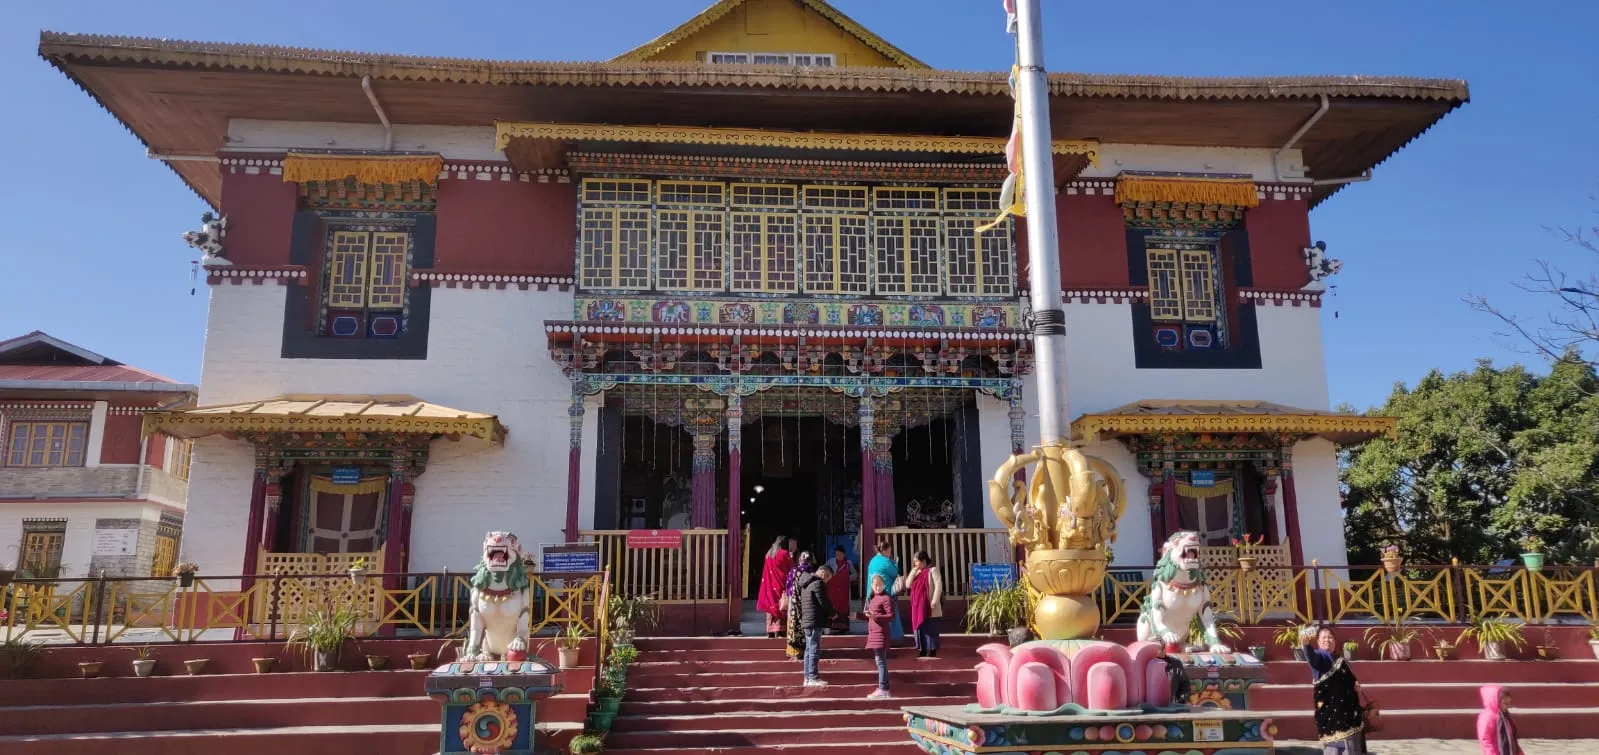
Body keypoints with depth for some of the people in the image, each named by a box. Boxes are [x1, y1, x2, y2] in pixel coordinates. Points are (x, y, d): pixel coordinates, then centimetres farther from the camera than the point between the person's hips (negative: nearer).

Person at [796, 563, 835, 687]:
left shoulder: (806, 583, 18)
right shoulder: (818, 583, -13)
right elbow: (824, 602, -17)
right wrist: (832, 614, 0)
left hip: (807, 621, 10)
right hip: (815, 621, -10)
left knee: (809, 649, 13)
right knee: (815, 649, -7)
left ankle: (808, 677, 17)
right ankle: (813, 677, -7)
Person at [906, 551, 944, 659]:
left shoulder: (932, 570, -7)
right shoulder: (917, 572, 17)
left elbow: (938, 586, -14)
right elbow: (908, 584, 10)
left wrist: (935, 601, -20)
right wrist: (913, 571, 2)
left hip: (928, 605, -7)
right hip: (917, 605, 7)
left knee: (930, 628, -4)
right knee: (919, 627, 7)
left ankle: (933, 650, 1)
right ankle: (922, 649, 13)